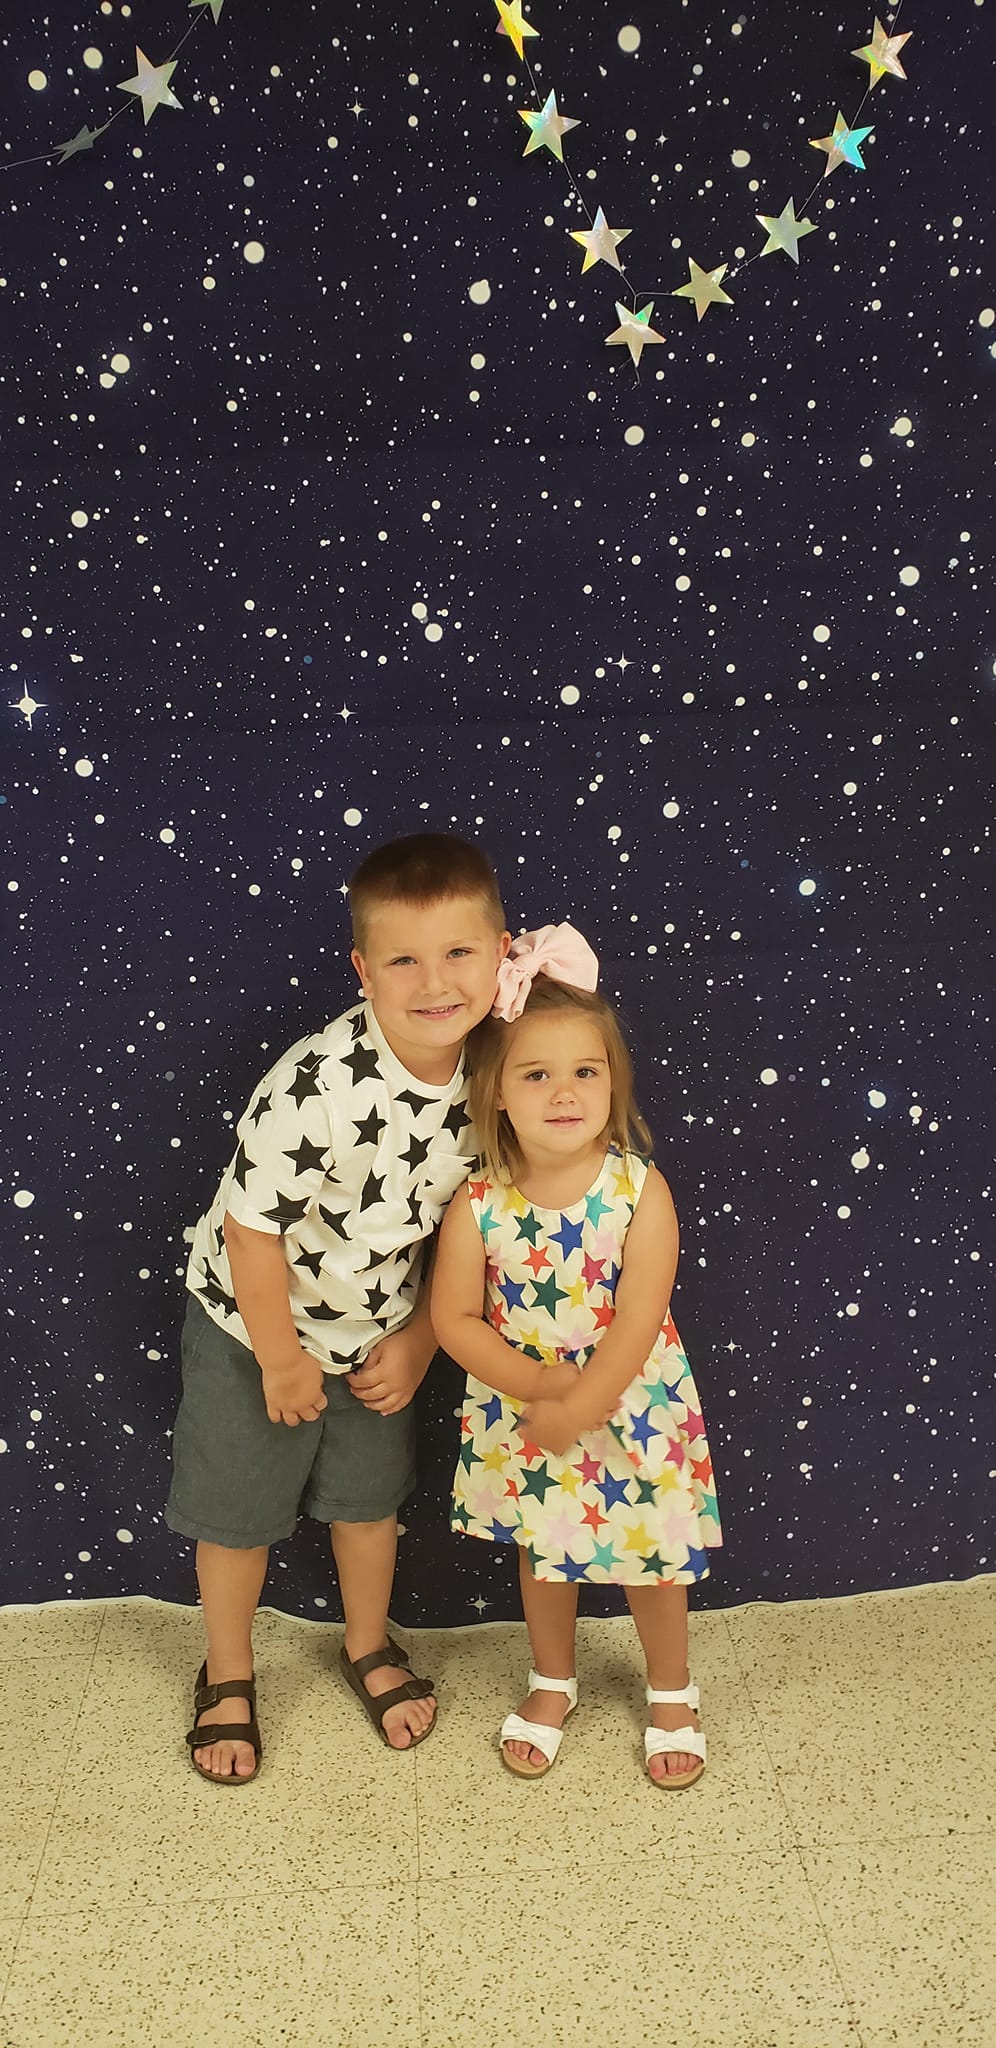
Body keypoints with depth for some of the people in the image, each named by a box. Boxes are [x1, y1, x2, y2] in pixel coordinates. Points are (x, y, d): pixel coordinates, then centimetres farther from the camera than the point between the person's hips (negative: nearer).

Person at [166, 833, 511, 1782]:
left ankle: (369, 1649, 49)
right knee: (238, 1513, 14)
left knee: (369, 1497, 23)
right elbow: (251, 1228, -25)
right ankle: (228, 1677, 41)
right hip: (254, 1321, -4)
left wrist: (418, 1339, -2)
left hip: (378, 1326, 5)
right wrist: (282, 1360, -14)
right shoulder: (319, 1087, -36)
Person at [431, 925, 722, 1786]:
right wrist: (534, 1383, -21)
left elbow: (637, 1320, -22)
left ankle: (672, 1694, 43)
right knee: (543, 1550, 21)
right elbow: (455, 1317, -13)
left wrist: (575, 1412, -22)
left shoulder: (639, 1191, -22)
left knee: (651, 1555, 16)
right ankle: (553, 1684, 48)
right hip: (520, 1413, 2)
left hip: (630, 1410, -1)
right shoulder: (478, 1205, -18)